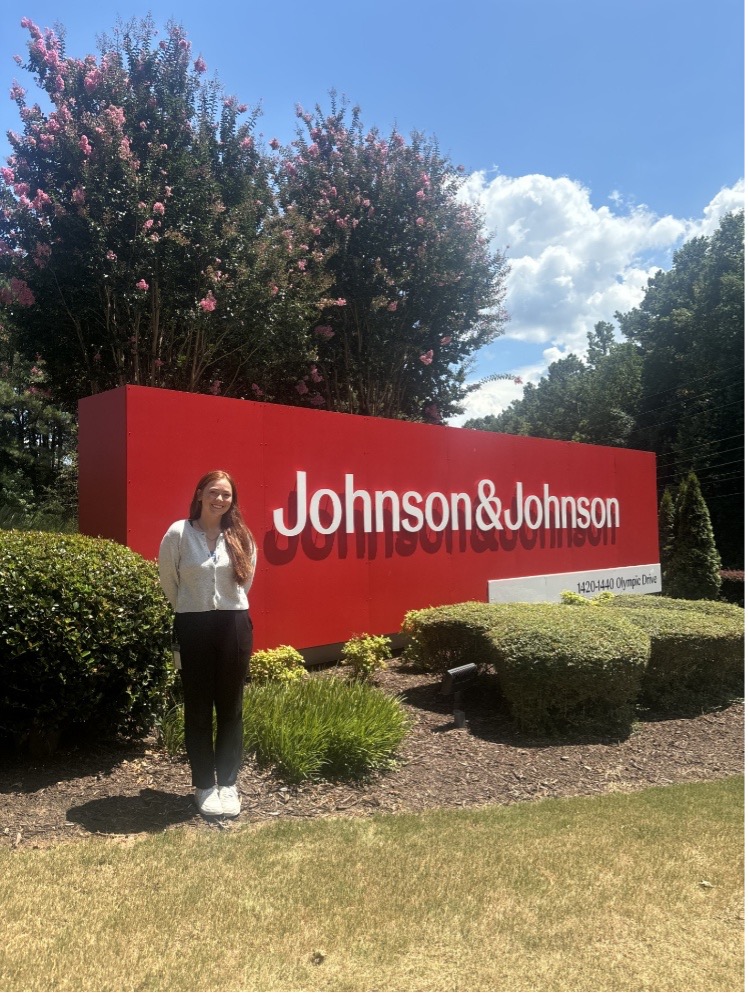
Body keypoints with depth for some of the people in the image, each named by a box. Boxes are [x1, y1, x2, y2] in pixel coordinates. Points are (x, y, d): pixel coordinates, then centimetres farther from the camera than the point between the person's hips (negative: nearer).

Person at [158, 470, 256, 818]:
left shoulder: (242, 537, 0)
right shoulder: (178, 533, -7)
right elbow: (168, 580, 4)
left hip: (234, 625, 2)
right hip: (193, 627, -2)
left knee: (230, 707, 9)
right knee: (198, 708, 7)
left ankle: (227, 783, 23)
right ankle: (204, 785, 21)